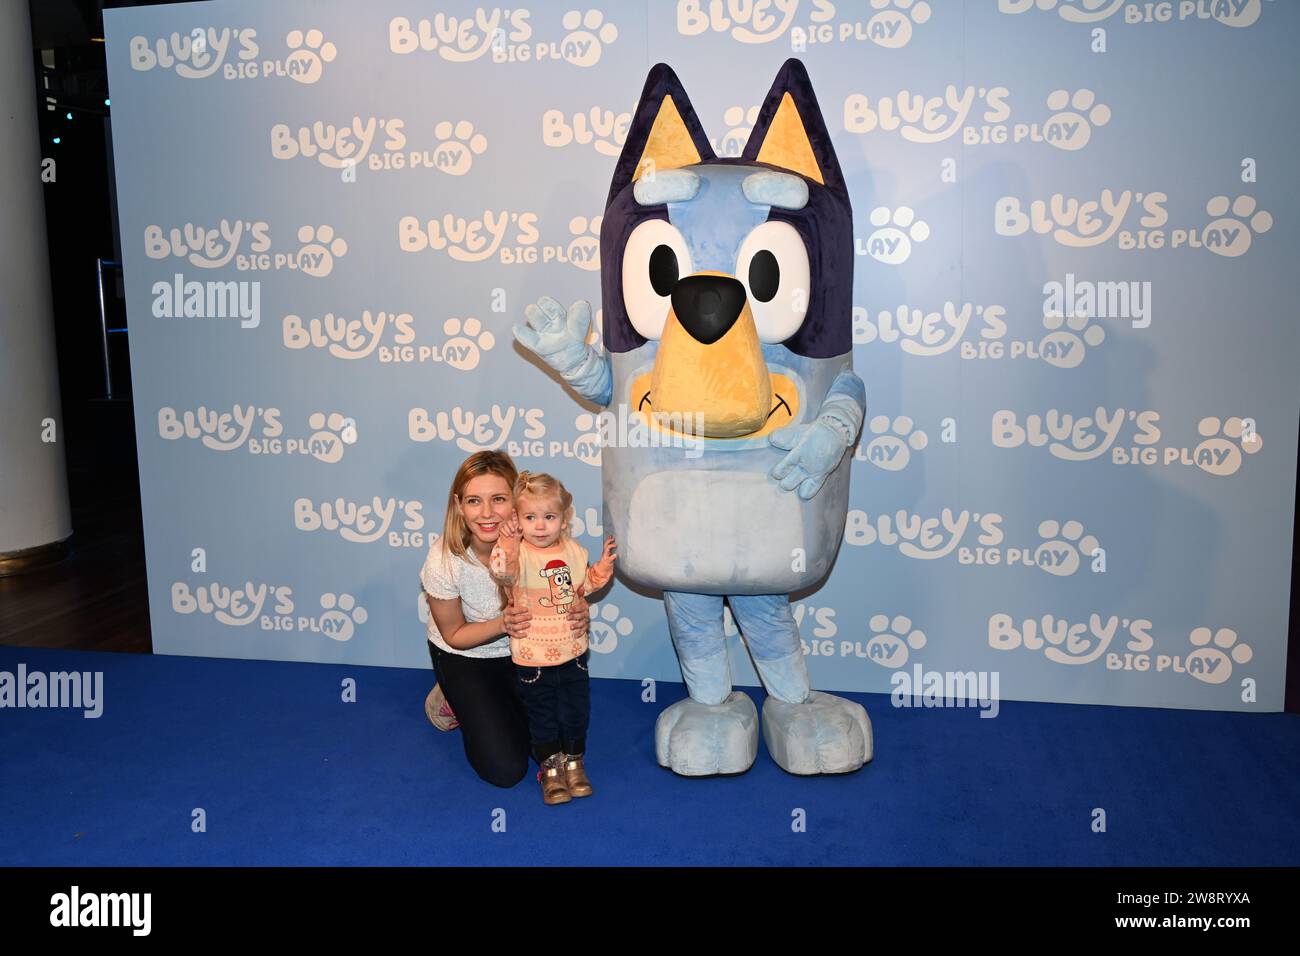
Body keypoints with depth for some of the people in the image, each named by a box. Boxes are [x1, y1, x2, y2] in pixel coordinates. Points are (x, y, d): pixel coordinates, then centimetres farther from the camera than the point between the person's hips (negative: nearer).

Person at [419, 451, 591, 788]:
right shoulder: (444, 560, -31)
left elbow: (569, 598, -9)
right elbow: (454, 634, -14)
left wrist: (579, 613, -35)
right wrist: (503, 624, -34)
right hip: (464, 658, -2)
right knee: (506, 769, -9)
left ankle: (501, 705, 22)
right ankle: (459, 702, 18)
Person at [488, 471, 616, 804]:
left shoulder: (573, 551, -2)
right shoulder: (519, 553, -17)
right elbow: (502, 571, -39)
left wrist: (603, 566, 0)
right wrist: (507, 542, -50)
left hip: (573, 650, 4)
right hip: (532, 654, -4)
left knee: (577, 709, 16)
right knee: (542, 714, 12)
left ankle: (573, 760, 36)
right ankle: (550, 767, 29)